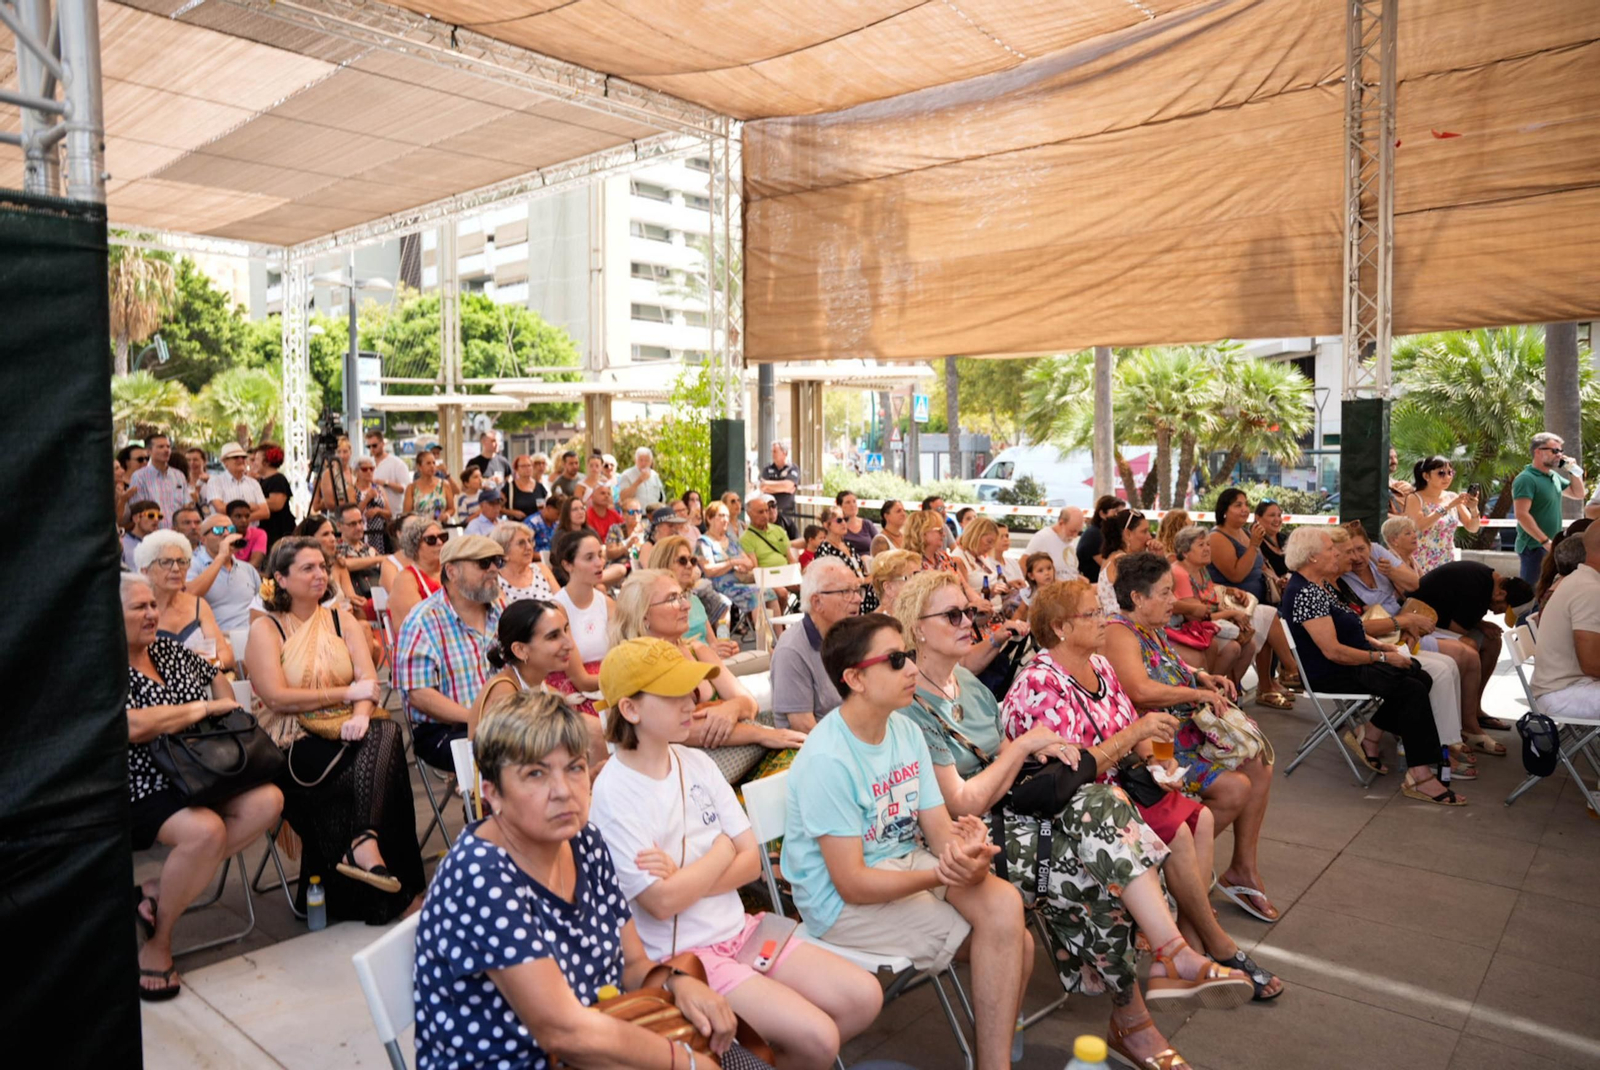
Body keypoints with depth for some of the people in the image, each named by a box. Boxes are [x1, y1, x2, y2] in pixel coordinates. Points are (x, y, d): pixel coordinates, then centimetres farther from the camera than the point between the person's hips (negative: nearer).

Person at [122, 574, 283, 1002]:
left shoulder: (169, 650, 11)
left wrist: (229, 705, 10)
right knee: (206, 830, -33)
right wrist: (204, 708, -17)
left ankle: (163, 888, -7)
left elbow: (215, 674, 29)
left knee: (267, 802, -17)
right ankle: (158, 941, -7)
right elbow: (132, 726, -26)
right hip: (140, 791, -7)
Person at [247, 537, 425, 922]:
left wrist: (361, 715, -21)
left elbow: (368, 680, 1)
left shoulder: (342, 620, 15)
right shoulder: (265, 629, 2)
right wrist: (348, 693, -10)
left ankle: (363, 845, -37)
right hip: (293, 742, -3)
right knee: (357, 772, -29)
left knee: (385, 731, -31)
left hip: (346, 732, 3)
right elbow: (278, 697, -12)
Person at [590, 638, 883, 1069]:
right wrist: (722, 851, -7)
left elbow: (751, 861, 1)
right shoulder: (613, 792, -18)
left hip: (737, 930, 7)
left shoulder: (697, 762, 1)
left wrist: (684, 880, -16)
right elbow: (663, 902, -21)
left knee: (864, 997, -1)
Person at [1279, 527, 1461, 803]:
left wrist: (1381, 646, 8)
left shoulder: (1320, 584, 12)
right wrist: (1381, 657, -16)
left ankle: (1370, 738, 6)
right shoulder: (1305, 593, -21)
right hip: (1331, 674, -10)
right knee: (1412, 690, -20)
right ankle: (1420, 776, -17)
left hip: (1350, 661, 10)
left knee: (1421, 678, -4)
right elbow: (1332, 651, -25)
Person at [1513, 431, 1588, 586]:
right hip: (1535, 547, -9)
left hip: (1551, 546, 9)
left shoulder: (1554, 476, 13)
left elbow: (1578, 494, 25)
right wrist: (1545, 542, -23)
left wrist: (1574, 470, 10)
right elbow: (1522, 515, -22)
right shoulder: (1526, 479, -15)